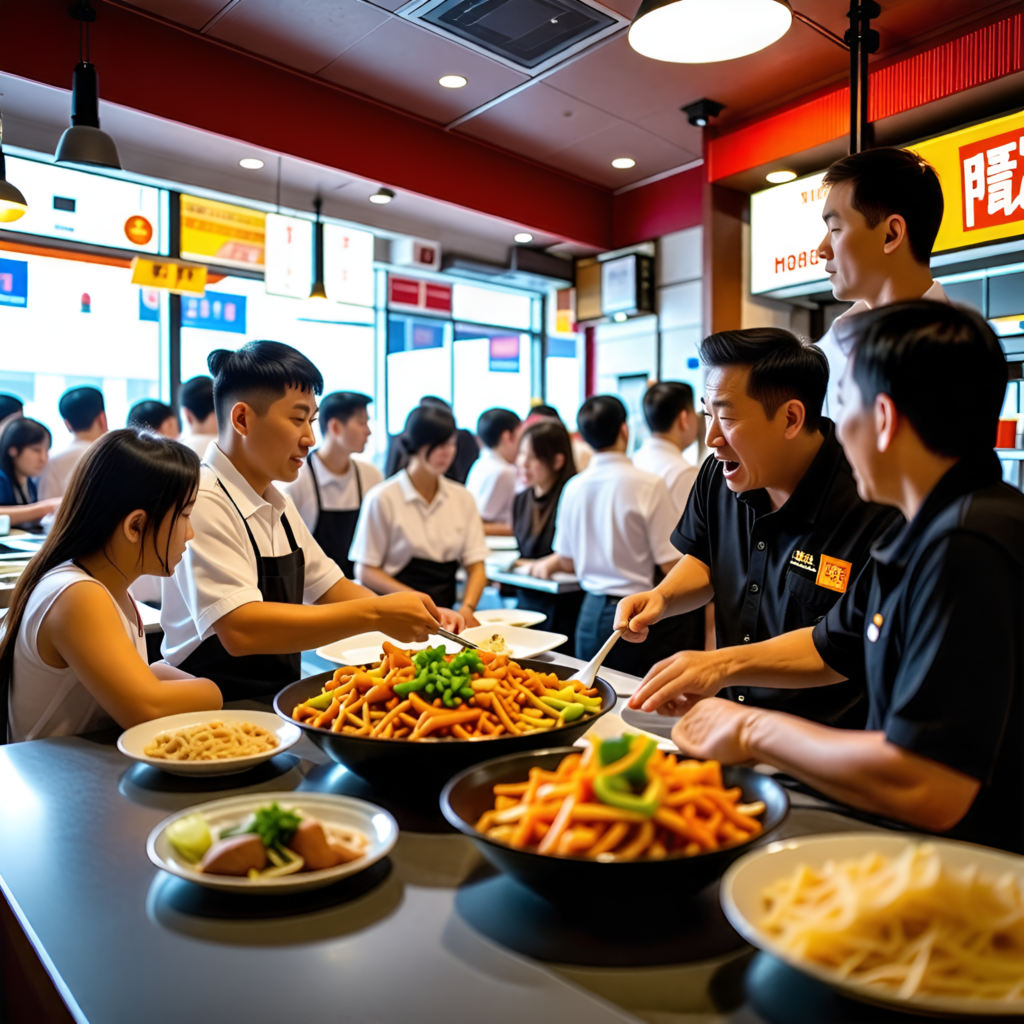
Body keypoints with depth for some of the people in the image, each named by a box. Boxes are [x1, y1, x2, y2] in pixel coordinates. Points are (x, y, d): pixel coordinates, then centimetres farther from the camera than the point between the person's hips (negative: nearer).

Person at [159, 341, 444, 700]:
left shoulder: (277, 504, 12)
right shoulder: (201, 503, -16)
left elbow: (329, 589, 17)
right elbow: (239, 630, -27)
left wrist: (423, 617, 1)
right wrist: (374, 614, -26)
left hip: (280, 701, 8)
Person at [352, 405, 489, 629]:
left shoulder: (462, 498, 12)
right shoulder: (383, 498, -1)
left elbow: (476, 566, 9)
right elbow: (365, 572, -2)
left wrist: (466, 609, -10)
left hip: (445, 612, 4)